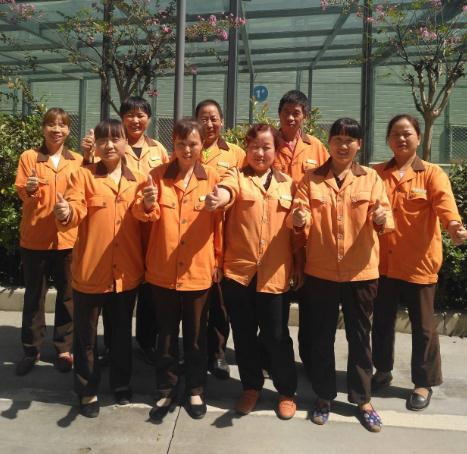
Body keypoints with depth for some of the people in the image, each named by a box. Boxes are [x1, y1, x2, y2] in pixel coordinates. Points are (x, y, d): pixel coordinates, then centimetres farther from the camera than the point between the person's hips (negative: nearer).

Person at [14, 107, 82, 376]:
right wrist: (28, 190, -21)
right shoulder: (29, 157, 2)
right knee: (34, 295, 9)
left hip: (68, 236, 1)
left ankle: (64, 348, 21)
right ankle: (32, 349, 21)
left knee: (68, 294, 8)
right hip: (35, 237, -1)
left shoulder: (78, 160, 6)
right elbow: (21, 194, 0)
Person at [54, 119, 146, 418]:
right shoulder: (83, 176, -2)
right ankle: (88, 391, 27)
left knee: (122, 332, 18)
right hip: (90, 270, -2)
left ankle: (122, 383, 37)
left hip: (127, 271, 3)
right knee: (87, 335, 10)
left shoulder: (138, 180, 6)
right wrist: (65, 213, -38)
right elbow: (75, 213, -16)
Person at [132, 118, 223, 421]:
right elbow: (143, 214, -7)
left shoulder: (212, 177, 0)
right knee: (166, 334, 13)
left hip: (198, 270, 0)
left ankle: (196, 390, 29)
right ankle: (166, 390, 29)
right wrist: (147, 205, -30)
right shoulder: (159, 175, 1)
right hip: (163, 270, 1)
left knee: (196, 335, 12)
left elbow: (219, 223, 2)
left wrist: (218, 261, 0)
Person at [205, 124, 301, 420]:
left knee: (276, 335, 7)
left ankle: (287, 391, 27)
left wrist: (299, 263, 9)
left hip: (275, 272, 0)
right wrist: (218, 198, -45)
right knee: (244, 334, 11)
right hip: (238, 270, 0)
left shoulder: (287, 183, 10)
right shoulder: (237, 176, 3)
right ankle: (252, 387, 32)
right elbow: (227, 190, -22)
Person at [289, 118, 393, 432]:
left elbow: (384, 220, -6)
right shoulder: (311, 179, 2)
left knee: (360, 337, 11)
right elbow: (300, 218, -6)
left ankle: (363, 399, 27)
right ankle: (324, 396, 28)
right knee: (321, 337, 10)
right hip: (320, 271, 0)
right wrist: (298, 219, -29)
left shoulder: (371, 178, 2)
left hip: (361, 271, 0)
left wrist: (381, 218, -29)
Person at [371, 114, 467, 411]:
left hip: (419, 262, -3)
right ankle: (383, 371, 36)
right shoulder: (376, 173, 6)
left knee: (422, 324, 9)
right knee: (382, 320, 16)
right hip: (383, 261, 3)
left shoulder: (433, 174, -4)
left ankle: (424, 382, 26)